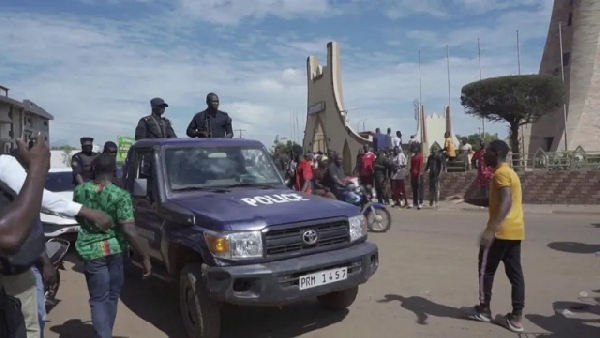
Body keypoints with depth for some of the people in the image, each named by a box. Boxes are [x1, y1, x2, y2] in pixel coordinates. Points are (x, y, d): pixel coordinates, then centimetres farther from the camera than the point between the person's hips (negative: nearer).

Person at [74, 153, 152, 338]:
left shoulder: (79, 191, -3)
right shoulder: (121, 195, -16)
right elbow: (129, 231, -20)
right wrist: (145, 256, -15)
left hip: (90, 251, 2)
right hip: (115, 249, -1)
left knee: (98, 299, 6)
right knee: (112, 296, 17)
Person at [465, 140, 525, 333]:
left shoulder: (500, 173, -14)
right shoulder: (510, 172, 17)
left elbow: (506, 202, -26)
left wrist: (490, 229, -32)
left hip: (501, 231, -9)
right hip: (515, 230, 9)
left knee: (486, 269, 5)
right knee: (515, 273, 8)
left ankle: (484, 310, 16)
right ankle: (516, 317, 11)